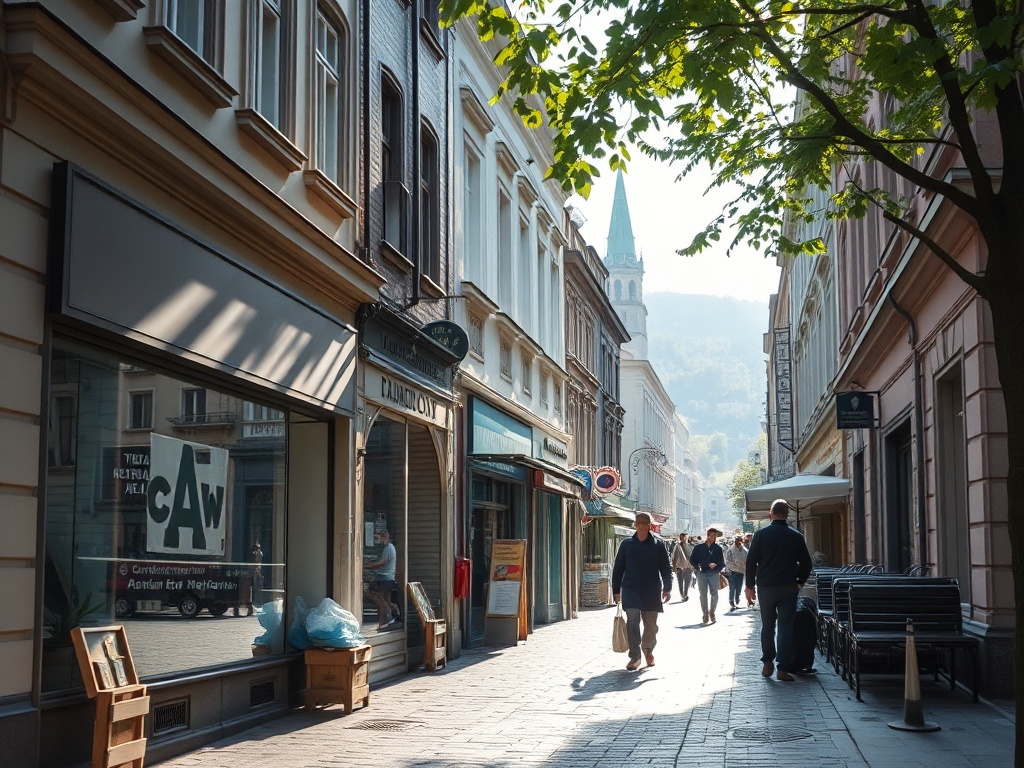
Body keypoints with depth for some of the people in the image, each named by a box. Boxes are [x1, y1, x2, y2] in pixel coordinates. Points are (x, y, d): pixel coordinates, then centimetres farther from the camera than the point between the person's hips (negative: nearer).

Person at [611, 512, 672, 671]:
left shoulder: (658, 545, 3)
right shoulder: (627, 544, 4)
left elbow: (666, 568, 5)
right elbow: (618, 568, 8)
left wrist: (667, 589, -6)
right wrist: (616, 591, 6)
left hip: (652, 592, 0)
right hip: (631, 590, 0)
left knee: (651, 624, 8)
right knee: (632, 621, -13)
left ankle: (648, 650, 34)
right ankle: (634, 656, -9)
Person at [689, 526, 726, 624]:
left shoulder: (718, 548, 4)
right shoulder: (699, 547, 4)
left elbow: (722, 563, 4)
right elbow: (692, 560, 7)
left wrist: (716, 565, -16)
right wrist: (697, 567, -9)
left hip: (714, 574, 0)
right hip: (701, 574, 0)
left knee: (714, 594, -2)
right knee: (703, 594, 4)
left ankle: (712, 612, 15)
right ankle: (705, 613, 11)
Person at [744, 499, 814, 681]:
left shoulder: (761, 534, -2)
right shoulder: (796, 536, -1)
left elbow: (751, 561, -2)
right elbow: (806, 563, 4)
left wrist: (750, 585, 6)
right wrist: (800, 582, 18)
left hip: (766, 587, 0)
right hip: (788, 588, 0)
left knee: (767, 626, 14)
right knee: (786, 627, 1)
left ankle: (768, 663, 11)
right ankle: (783, 668, -5)